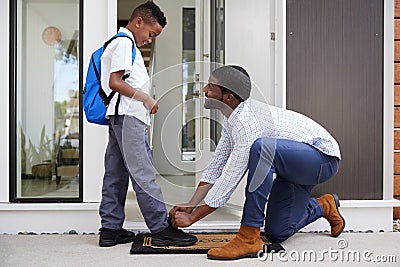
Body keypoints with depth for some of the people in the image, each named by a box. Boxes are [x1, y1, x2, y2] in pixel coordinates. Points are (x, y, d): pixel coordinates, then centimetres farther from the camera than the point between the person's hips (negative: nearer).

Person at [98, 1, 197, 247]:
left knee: (116, 174, 9)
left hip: (120, 117, 11)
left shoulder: (123, 43, 25)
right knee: (144, 173, -10)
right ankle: (161, 229, -6)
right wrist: (146, 98, -12)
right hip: (128, 116, -11)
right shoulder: (124, 42, -6)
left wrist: (145, 100, 16)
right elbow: (115, 82, -15)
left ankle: (110, 229, 14)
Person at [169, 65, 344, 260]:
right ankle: (324, 206, 34)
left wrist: (192, 217, -20)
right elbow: (216, 166, 5)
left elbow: (230, 180, -28)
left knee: (261, 147, -38)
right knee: (276, 233, 7)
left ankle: (249, 237, -30)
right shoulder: (232, 118, 0)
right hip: (293, 167, 9)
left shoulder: (247, 123, -30)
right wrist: (191, 205, -2)